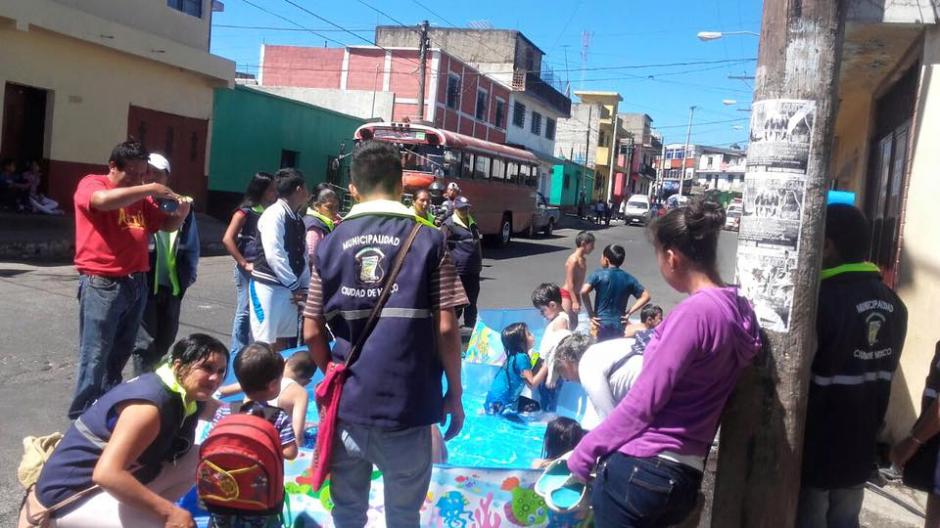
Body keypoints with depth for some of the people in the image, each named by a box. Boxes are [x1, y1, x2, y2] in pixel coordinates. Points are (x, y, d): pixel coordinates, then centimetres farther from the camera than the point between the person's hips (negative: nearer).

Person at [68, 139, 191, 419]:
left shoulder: (141, 198, 15)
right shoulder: (91, 184, -3)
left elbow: (167, 225, 21)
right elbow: (104, 200, -26)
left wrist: (180, 214, -2)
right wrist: (149, 189, -21)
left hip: (136, 283, 7)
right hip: (102, 284, -6)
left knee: (121, 352, 14)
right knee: (95, 355, -2)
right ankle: (83, 415, 7)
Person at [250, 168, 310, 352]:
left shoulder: (298, 220, 10)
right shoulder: (274, 214, -14)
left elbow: (303, 256, 13)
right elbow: (274, 255, -20)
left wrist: (303, 287, 3)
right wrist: (295, 286, -14)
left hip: (289, 289, 8)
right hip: (268, 287, -8)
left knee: (282, 340, 13)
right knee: (265, 343, -4)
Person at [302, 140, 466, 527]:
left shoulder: (331, 244, 2)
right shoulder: (428, 240, -5)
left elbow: (312, 332, 2)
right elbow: (446, 328, -9)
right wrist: (455, 394, 3)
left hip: (347, 405, 2)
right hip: (407, 407, -2)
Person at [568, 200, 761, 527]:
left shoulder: (694, 311, -18)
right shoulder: (740, 310, 6)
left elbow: (642, 404, -16)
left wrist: (582, 456, -7)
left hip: (642, 468, -9)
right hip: (683, 477, 9)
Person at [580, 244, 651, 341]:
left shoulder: (599, 274, -5)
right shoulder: (628, 278, 8)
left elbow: (584, 291, -19)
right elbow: (645, 296, 7)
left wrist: (591, 314, -11)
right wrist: (629, 313, 4)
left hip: (601, 324, -4)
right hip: (619, 326, 4)